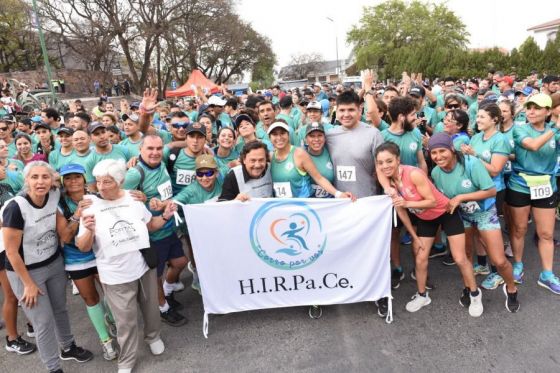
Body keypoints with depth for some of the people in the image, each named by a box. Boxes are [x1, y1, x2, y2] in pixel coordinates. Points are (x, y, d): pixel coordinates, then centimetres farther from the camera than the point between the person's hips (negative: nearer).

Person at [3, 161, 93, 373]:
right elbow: (11, 252, -19)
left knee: (60, 310, 21)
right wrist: (29, 284, -13)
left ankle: (67, 348, 45)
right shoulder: (15, 208, -26)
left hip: (55, 264, 5)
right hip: (25, 271, -5)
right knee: (44, 322, 5)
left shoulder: (54, 197, -12)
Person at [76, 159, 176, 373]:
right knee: (126, 321, 8)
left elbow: (150, 225, 12)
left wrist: (165, 217, -6)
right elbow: (83, 247, -11)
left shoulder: (133, 198, -2)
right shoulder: (90, 206, -10)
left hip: (144, 266, 3)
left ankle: (153, 336, 50)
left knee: (151, 309, 21)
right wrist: (89, 230, -30)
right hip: (116, 275, -3)